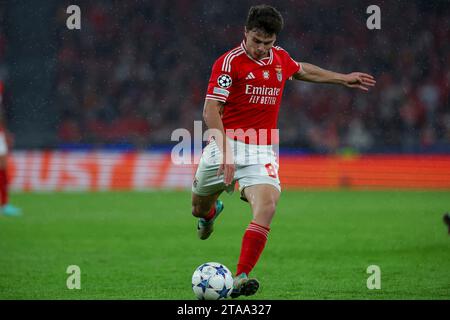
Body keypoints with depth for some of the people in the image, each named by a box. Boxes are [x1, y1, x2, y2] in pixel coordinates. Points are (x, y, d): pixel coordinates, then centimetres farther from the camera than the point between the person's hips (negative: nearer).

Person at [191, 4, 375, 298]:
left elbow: (302, 71, 32)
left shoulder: (281, 59, 7)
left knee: (267, 206, -24)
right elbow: (211, 110, -19)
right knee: (200, 208, 13)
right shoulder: (230, 62, -12)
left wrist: (343, 79, 37)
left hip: (262, 151, 2)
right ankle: (212, 211, 54)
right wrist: (225, 151, -30)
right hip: (226, 145, -2)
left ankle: (241, 278, -26)